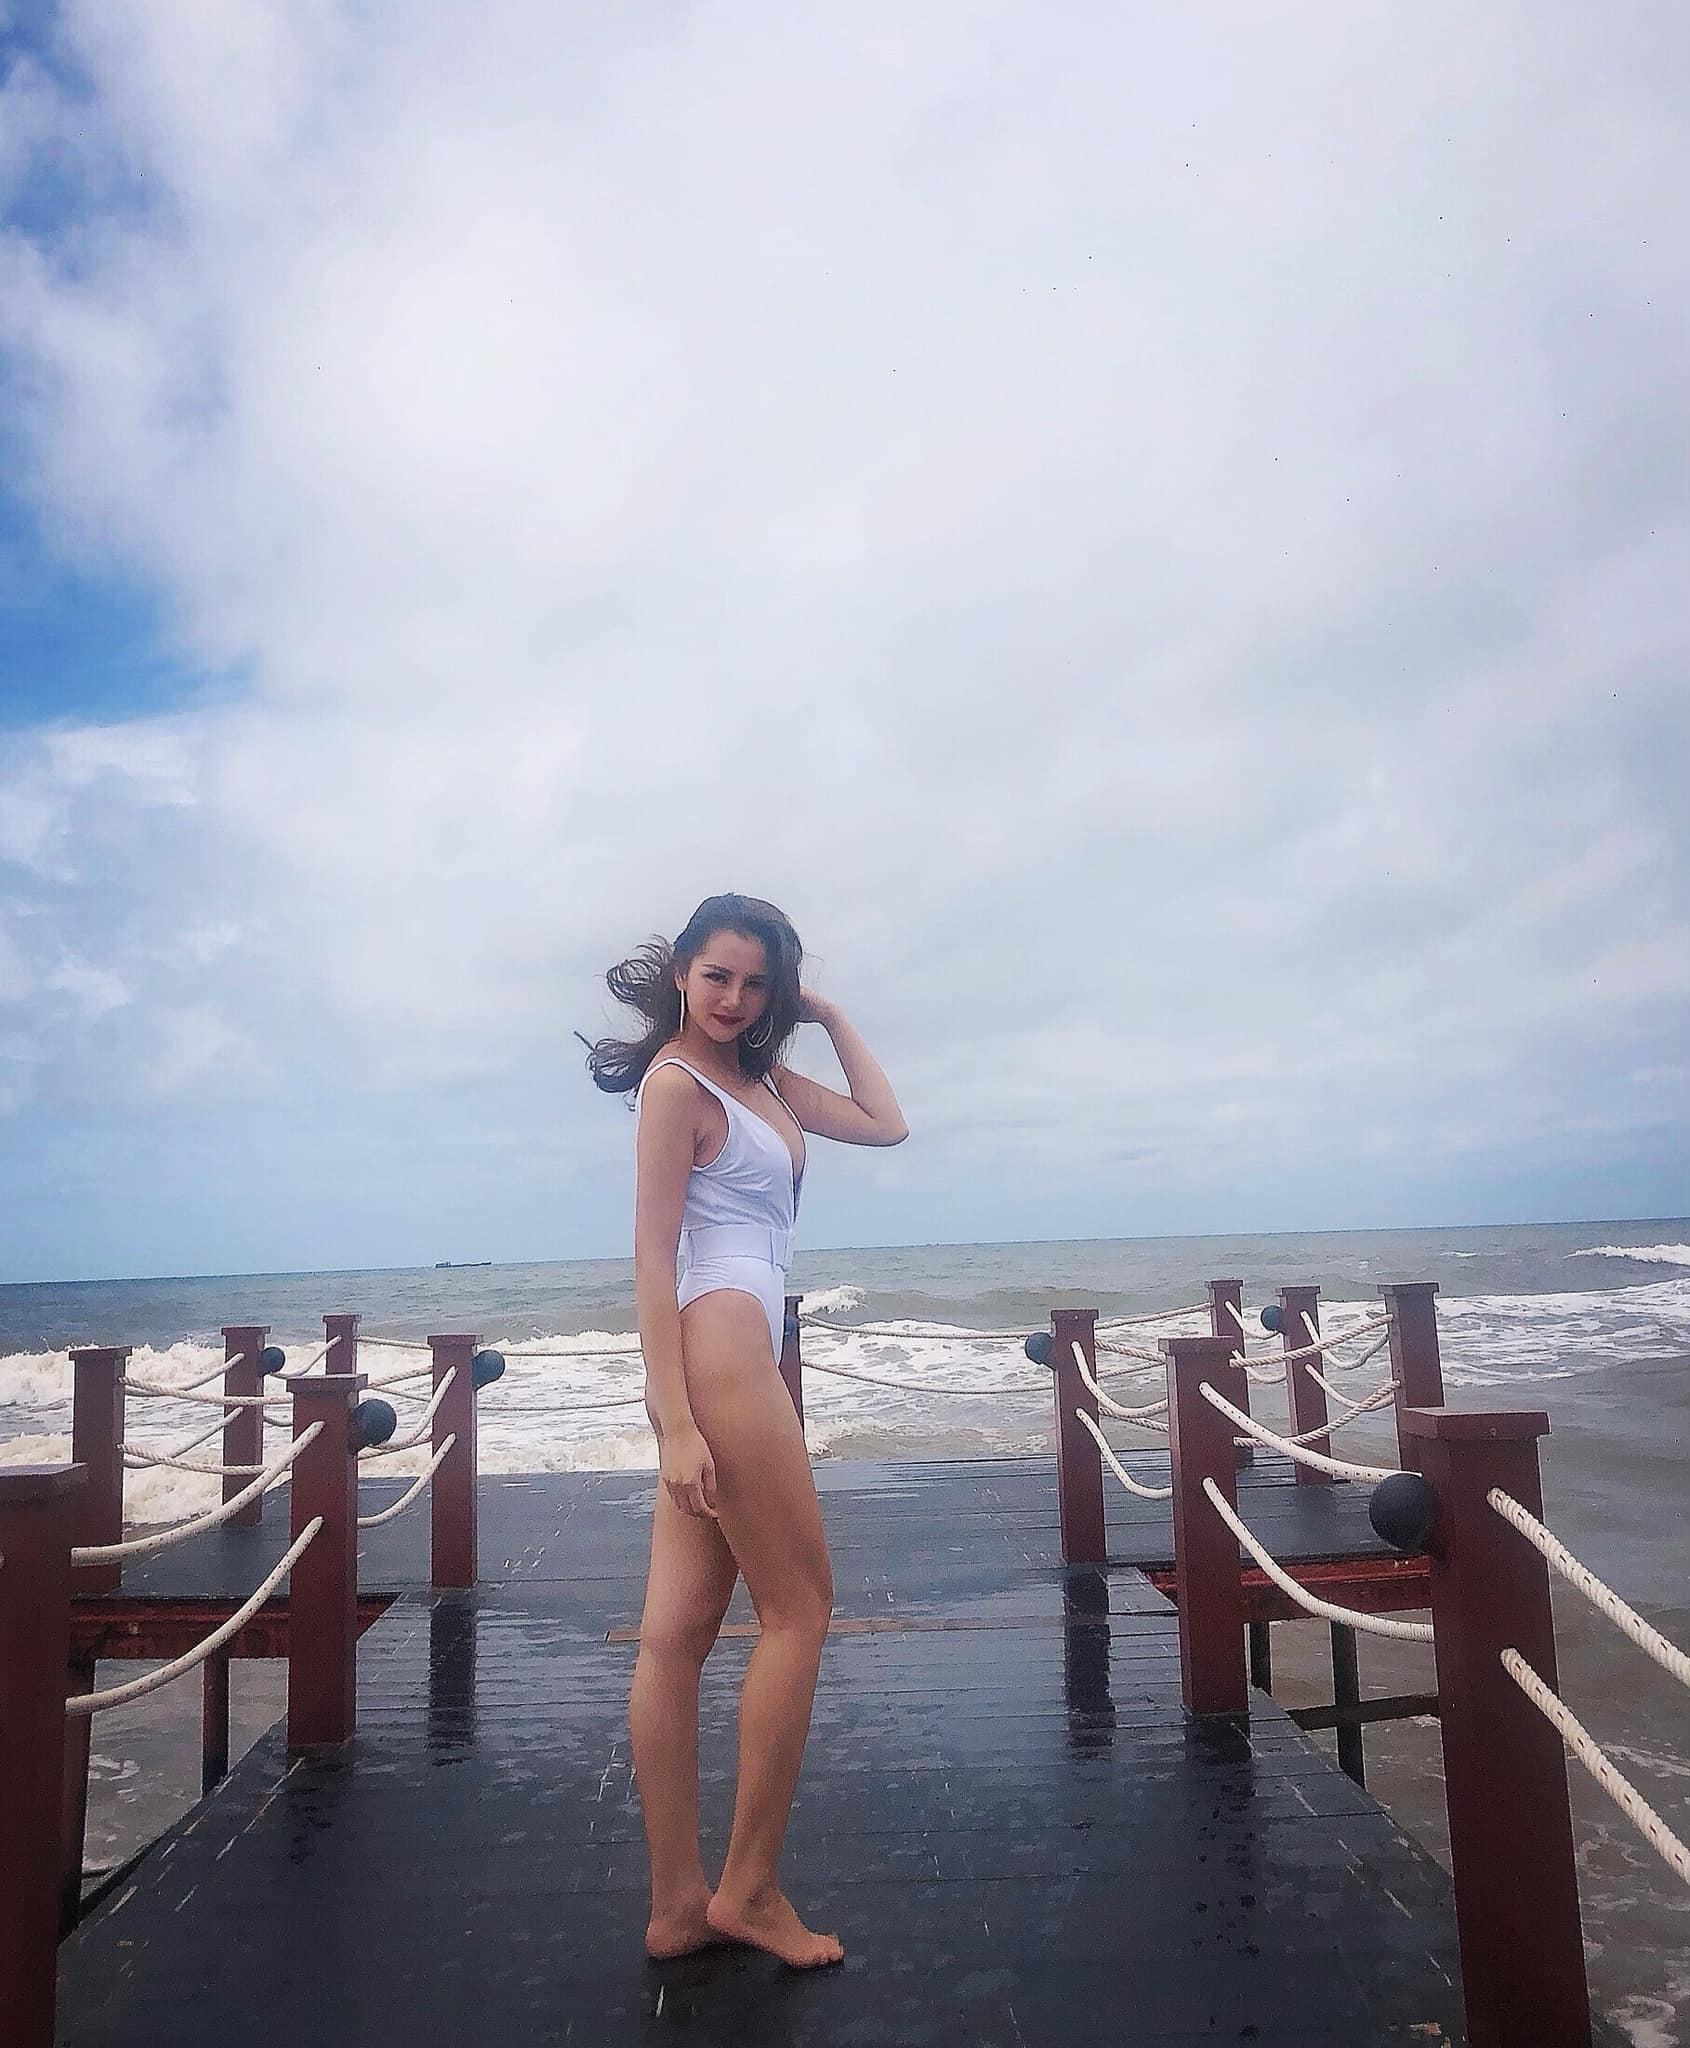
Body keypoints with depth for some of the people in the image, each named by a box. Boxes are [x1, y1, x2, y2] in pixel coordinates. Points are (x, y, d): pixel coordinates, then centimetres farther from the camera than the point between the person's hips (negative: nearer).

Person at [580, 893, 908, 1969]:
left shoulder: (763, 1080, 18)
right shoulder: (675, 1082, -7)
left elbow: (886, 1123, 19)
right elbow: (653, 1254, -12)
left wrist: (831, 1016, 19)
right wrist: (674, 1422, -17)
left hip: (735, 1355, 8)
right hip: (719, 1343, -8)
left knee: (679, 1631, 8)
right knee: (799, 1606, 0)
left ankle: (679, 1906, 17)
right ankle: (749, 1887, 12)